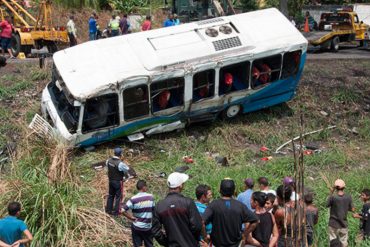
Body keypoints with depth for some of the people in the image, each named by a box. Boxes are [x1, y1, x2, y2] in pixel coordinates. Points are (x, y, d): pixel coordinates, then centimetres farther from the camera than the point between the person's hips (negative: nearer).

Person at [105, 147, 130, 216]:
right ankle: (116, 211, 15)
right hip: (118, 181, -6)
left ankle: (108, 209, 31)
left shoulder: (109, 160, -8)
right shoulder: (120, 163, -28)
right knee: (118, 196, 9)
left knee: (111, 195, 21)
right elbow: (127, 169, -16)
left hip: (111, 180, 6)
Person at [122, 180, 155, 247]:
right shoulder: (151, 197, -7)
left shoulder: (134, 199, -13)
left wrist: (131, 217, -7)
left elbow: (123, 210, -19)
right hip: (148, 227, 1)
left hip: (137, 227, -1)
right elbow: (154, 210, -2)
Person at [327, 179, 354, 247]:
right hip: (344, 224, 2)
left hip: (334, 224, -2)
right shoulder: (348, 197, -9)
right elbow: (352, 209, 0)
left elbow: (327, 205, 0)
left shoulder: (333, 197, -18)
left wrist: (331, 193, 2)